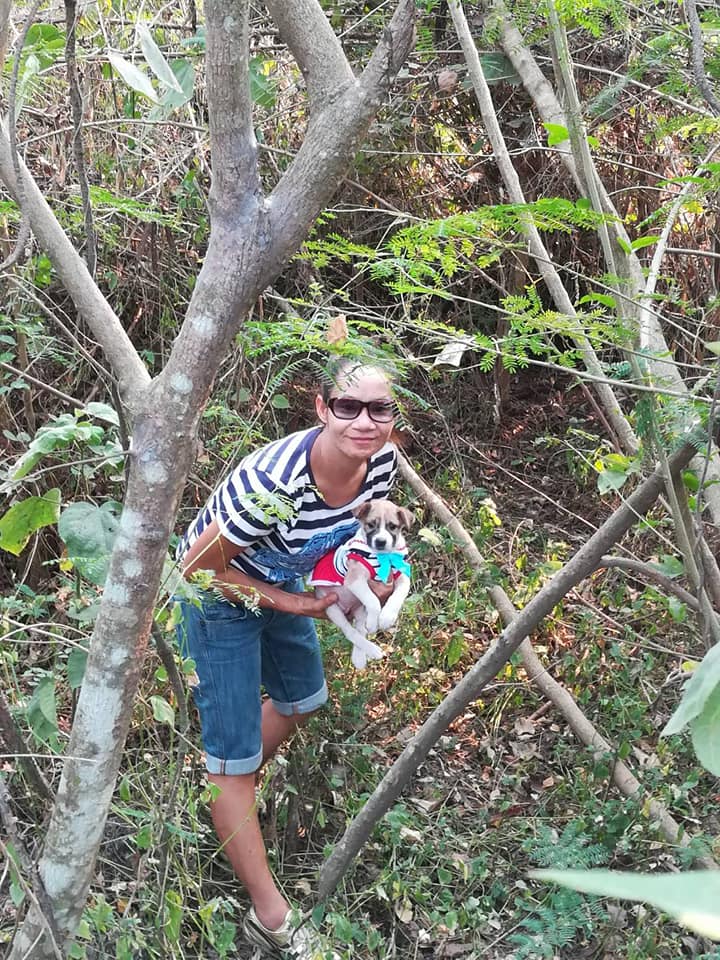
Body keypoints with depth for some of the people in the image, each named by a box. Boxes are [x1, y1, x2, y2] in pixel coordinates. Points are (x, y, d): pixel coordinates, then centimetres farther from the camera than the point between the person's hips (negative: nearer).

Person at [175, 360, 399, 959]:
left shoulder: (383, 460, -21)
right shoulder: (274, 481, -41)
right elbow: (198, 567, -28)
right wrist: (285, 604, -25)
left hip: (281, 582, 7)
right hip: (218, 594, -7)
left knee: (302, 699, 28)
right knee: (233, 751, -2)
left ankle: (230, 793, 55)